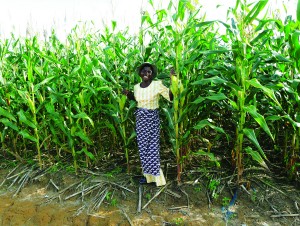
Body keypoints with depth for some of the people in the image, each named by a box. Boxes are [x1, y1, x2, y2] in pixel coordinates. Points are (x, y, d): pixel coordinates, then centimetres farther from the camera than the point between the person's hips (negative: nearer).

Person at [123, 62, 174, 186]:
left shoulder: (157, 85, -12)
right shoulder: (136, 87, 5)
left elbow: (171, 96, -18)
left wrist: (173, 80, -25)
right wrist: (127, 93, 6)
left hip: (152, 119, -5)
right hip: (140, 119, 6)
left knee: (152, 147, 0)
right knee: (143, 147, 11)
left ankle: (156, 176, 16)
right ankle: (148, 174, 27)